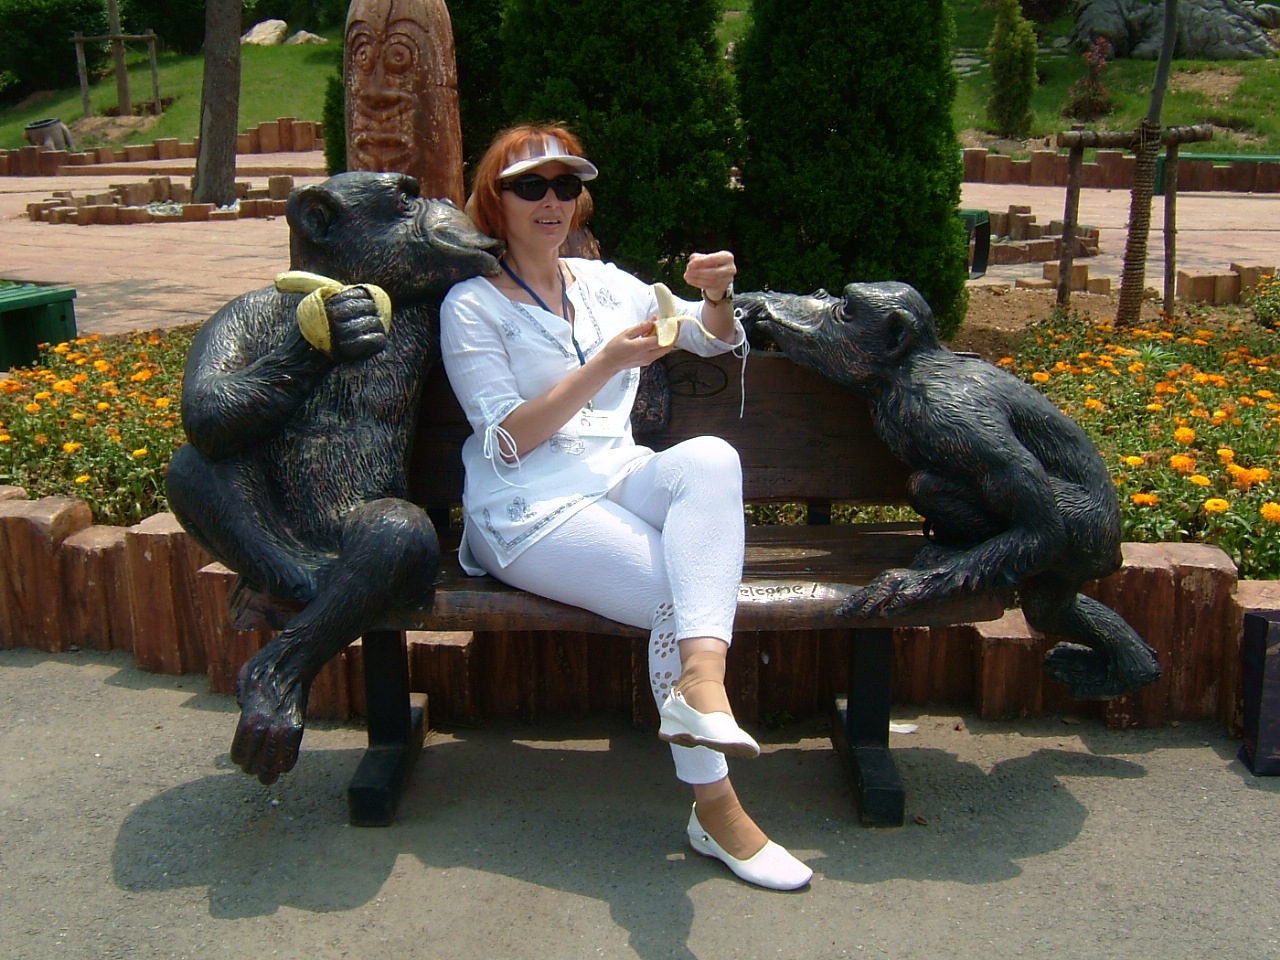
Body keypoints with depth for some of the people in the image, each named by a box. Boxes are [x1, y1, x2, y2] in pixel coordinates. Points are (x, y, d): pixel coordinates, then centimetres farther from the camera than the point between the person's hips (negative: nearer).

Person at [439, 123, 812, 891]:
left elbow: (720, 342, 22)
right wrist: (604, 364, -18)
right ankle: (715, 807, -19)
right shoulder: (471, 305, 2)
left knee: (710, 456, -30)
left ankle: (699, 684, -45)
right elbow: (506, 444, -8)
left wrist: (716, 297, -3)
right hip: (529, 512, -4)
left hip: (621, 483, 5)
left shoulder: (607, 284, 18)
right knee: (682, 593, -28)